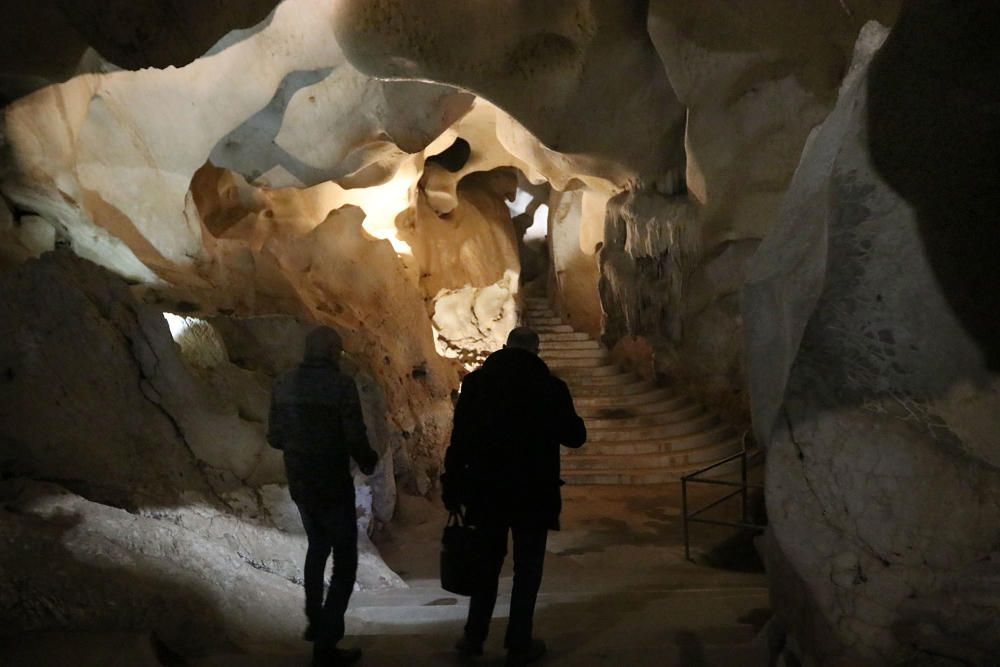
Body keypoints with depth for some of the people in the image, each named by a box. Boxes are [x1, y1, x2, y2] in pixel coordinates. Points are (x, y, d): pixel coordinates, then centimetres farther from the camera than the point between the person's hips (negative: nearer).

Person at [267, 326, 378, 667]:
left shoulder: (283, 383, -1)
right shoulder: (340, 384, -17)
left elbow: (274, 438, 5)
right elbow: (355, 438, -19)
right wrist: (368, 462, 3)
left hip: (299, 483, 7)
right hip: (333, 485, -6)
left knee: (318, 546, 28)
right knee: (345, 561, 7)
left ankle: (315, 621, 41)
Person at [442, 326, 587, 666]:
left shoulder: (475, 382, -2)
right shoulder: (551, 386, -7)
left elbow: (459, 439, -3)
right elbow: (575, 436, 1)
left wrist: (452, 487, 4)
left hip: (487, 491, 3)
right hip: (534, 493, -2)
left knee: (487, 564, 18)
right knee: (527, 570, 9)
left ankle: (474, 638, 26)